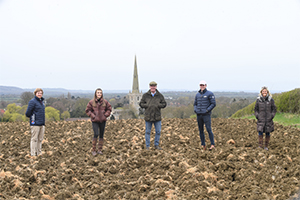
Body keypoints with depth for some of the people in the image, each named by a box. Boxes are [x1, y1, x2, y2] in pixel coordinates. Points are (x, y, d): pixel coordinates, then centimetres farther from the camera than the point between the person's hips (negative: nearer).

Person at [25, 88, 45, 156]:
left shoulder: (42, 102, 16)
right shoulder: (32, 101, -8)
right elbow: (28, 113, -10)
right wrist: (32, 118, 4)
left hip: (42, 123, 8)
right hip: (35, 123, -8)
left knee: (40, 139, 10)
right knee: (34, 139, -5)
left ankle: (39, 153, 16)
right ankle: (33, 154, -2)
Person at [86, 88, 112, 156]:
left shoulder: (105, 102, 1)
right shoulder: (91, 102, -5)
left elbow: (109, 109, 11)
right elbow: (88, 110, 0)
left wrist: (105, 115, -1)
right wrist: (93, 116, -8)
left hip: (103, 121, 3)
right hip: (95, 121, -3)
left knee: (101, 135, 8)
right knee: (96, 134, -14)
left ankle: (100, 150, 19)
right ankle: (93, 150, -2)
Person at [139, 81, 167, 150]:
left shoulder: (160, 95, 2)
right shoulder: (145, 95, 1)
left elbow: (164, 104, 2)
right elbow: (141, 104, 2)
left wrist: (158, 105, -15)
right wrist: (148, 105, -13)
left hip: (157, 116, 1)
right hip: (148, 116, -1)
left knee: (158, 131, 5)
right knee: (148, 131, 6)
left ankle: (156, 145, 20)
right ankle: (147, 146, 15)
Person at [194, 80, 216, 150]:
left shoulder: (209, 94, -1)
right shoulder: (197, 94, 14)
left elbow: (213, 104, -4)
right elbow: (195, 104, 23)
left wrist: (207, 110, -11)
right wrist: (195, 110, 5)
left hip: (206, 115, -5)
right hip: (199, 115, 5)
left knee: (209, 129, -12)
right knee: (200, 130, 6)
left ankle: (212, 145, -8)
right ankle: (203, 145, 12)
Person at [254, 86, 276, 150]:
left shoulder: (271, 99, 0)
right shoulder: (258, 99, 2)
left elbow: (274, 109, 4)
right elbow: (255, 109, 10)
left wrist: (272, 116, -5)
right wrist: (257, 116, -2)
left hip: (268, 119, 0)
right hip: (261, 119, 0)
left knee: (267, 133, 5)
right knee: (260, 132, -7)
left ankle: (266, 146, 15)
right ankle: (260, 146, -1)